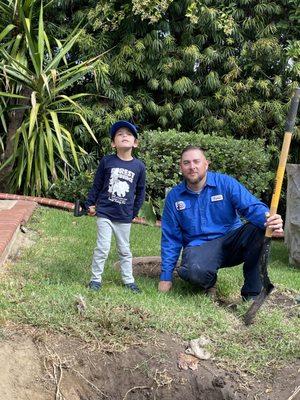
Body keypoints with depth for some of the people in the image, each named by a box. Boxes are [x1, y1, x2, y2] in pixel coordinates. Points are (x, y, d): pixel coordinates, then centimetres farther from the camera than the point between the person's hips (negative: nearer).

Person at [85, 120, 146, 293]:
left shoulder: (139, 166, -3)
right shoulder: (107, 161, -6)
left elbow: (140, 191, 7)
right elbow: (97, 185, 4)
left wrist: (134, 212, 7)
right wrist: (90, 204, 6)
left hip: (124, 217, 2)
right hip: (104, 213, -2)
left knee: (125, 250, 14)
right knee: (102, 248, -2)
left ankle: (129, 280, 25)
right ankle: (96, 279, 12)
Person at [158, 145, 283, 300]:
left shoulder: (226, 183, -1)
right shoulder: (174, 197, 5)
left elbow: (252, 206, -14)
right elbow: (170, 239, 9)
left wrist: (269, 220, -38)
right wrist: (166, 276, 6)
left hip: (230, 243, 1)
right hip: (198, 248, 0)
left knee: (257, 229, -30)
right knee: (195, 270, -37)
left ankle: (252, 293, -18)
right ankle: (209, 282, 3)